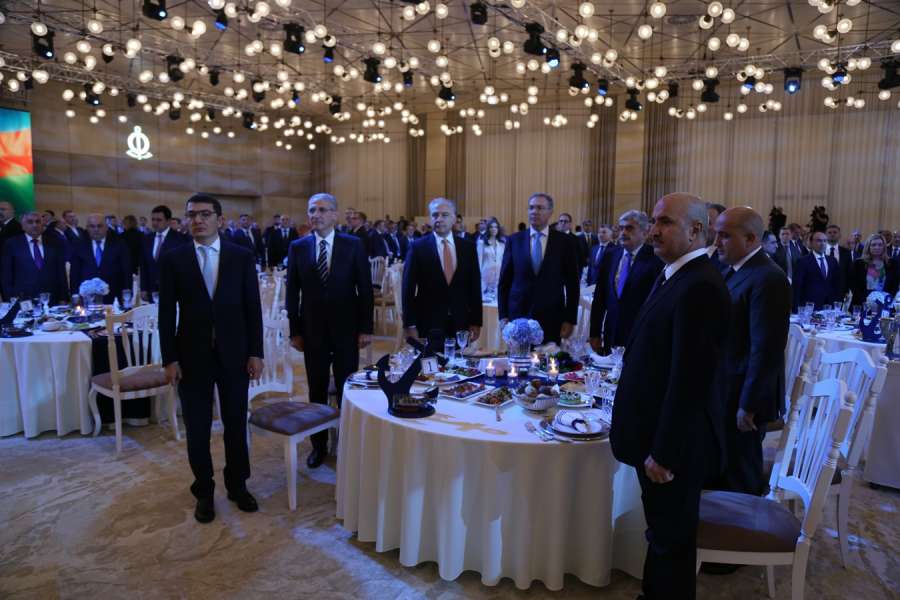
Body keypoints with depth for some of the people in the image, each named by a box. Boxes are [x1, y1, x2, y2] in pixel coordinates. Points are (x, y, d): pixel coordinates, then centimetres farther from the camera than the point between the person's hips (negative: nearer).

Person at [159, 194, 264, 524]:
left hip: (234, 354, 1)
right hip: (192, 355, 0)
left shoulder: (242, 256, -1)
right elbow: (167, 313, -1)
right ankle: (204, 491, 29)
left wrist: (255, 352, -4)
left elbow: (253, 308, 0)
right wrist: (169, 358, -5)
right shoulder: (172, 259, -1)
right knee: (197, 429, 10)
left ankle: (237, 485, 31)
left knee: (236, 423, 12)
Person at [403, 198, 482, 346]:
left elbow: (475, 286, 8)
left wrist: (476, 322, 4)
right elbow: (408, 289, -3)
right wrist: (410, 325, -7)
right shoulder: (418, 247, -2)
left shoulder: (468, 247, 6)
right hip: (428, 325, -2)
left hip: (460, 325, 2)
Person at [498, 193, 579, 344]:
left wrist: (570, 320, -1)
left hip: (551, 319, -1)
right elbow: (504, 282, 6)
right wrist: (503, 316, 0)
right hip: (518, 317, 1)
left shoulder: (565, 241, 2)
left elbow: (572, 284, 3)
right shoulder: (514, 240, 4)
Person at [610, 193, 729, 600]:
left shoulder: (700, 286, -24)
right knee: (661, 532, 24)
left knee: (671, 539, 11)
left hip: (674, 442, -9)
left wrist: (664, 452, -21)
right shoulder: (673, 275, 7)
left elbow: (690, 379, -26)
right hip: (658, 434, 9)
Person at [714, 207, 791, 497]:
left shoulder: (768, 279, -20)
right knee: (721, 473, 19)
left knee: (741, 480, 9)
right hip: (725, 392, 8)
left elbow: (767, 350, -23)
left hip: (744, 397, -8)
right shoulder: (735, 270, 9)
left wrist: (748, 405, -19)